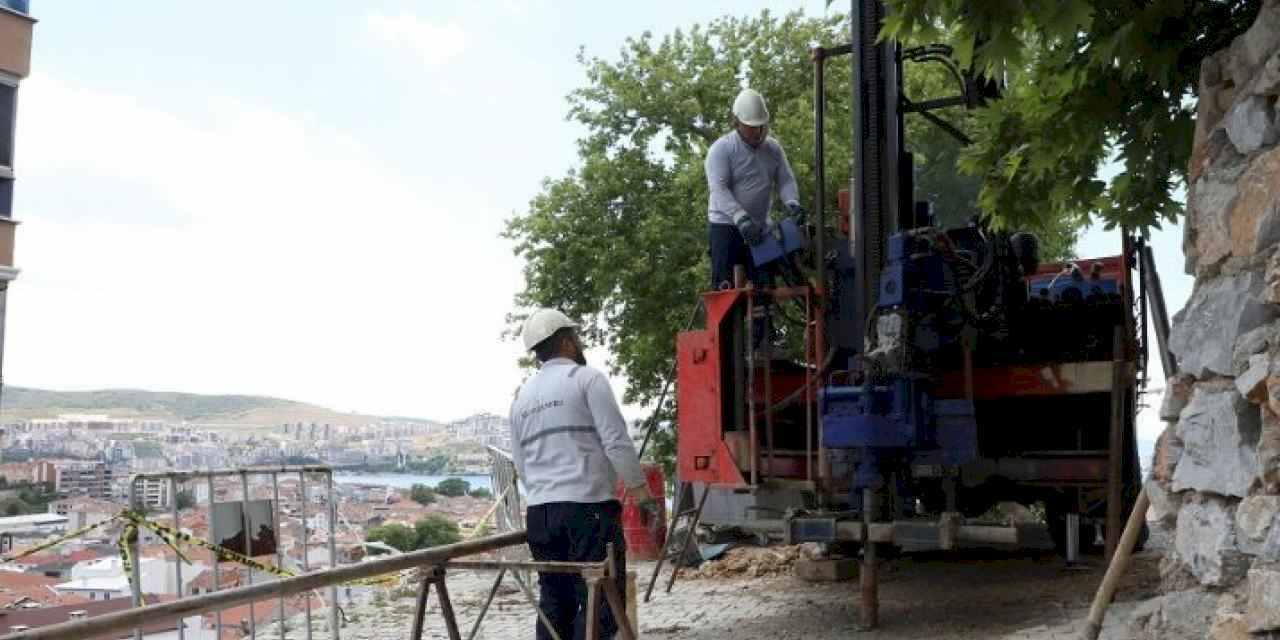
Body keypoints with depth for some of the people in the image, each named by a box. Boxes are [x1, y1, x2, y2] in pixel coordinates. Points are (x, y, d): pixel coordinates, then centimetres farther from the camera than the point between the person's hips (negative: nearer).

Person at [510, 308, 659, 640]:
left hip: (538, 513, 7)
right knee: (598, 605, -4)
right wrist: (643, 497, -4)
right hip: (588, 507, -6)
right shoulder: (587, 378, -3)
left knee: (554, 605, 12)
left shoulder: (522, 396, 17)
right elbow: (617, 443, -9)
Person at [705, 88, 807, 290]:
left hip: (760, 228, 6)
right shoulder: (721, 149, -11)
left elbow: (785, 180, 5)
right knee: (725, 286, -7)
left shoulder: (773, 148, 7)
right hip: (726, 226, -5)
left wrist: (792, 203, -18)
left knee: (763, 284, 6)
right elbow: (718, 189, -21)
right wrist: (741, 218, -34)